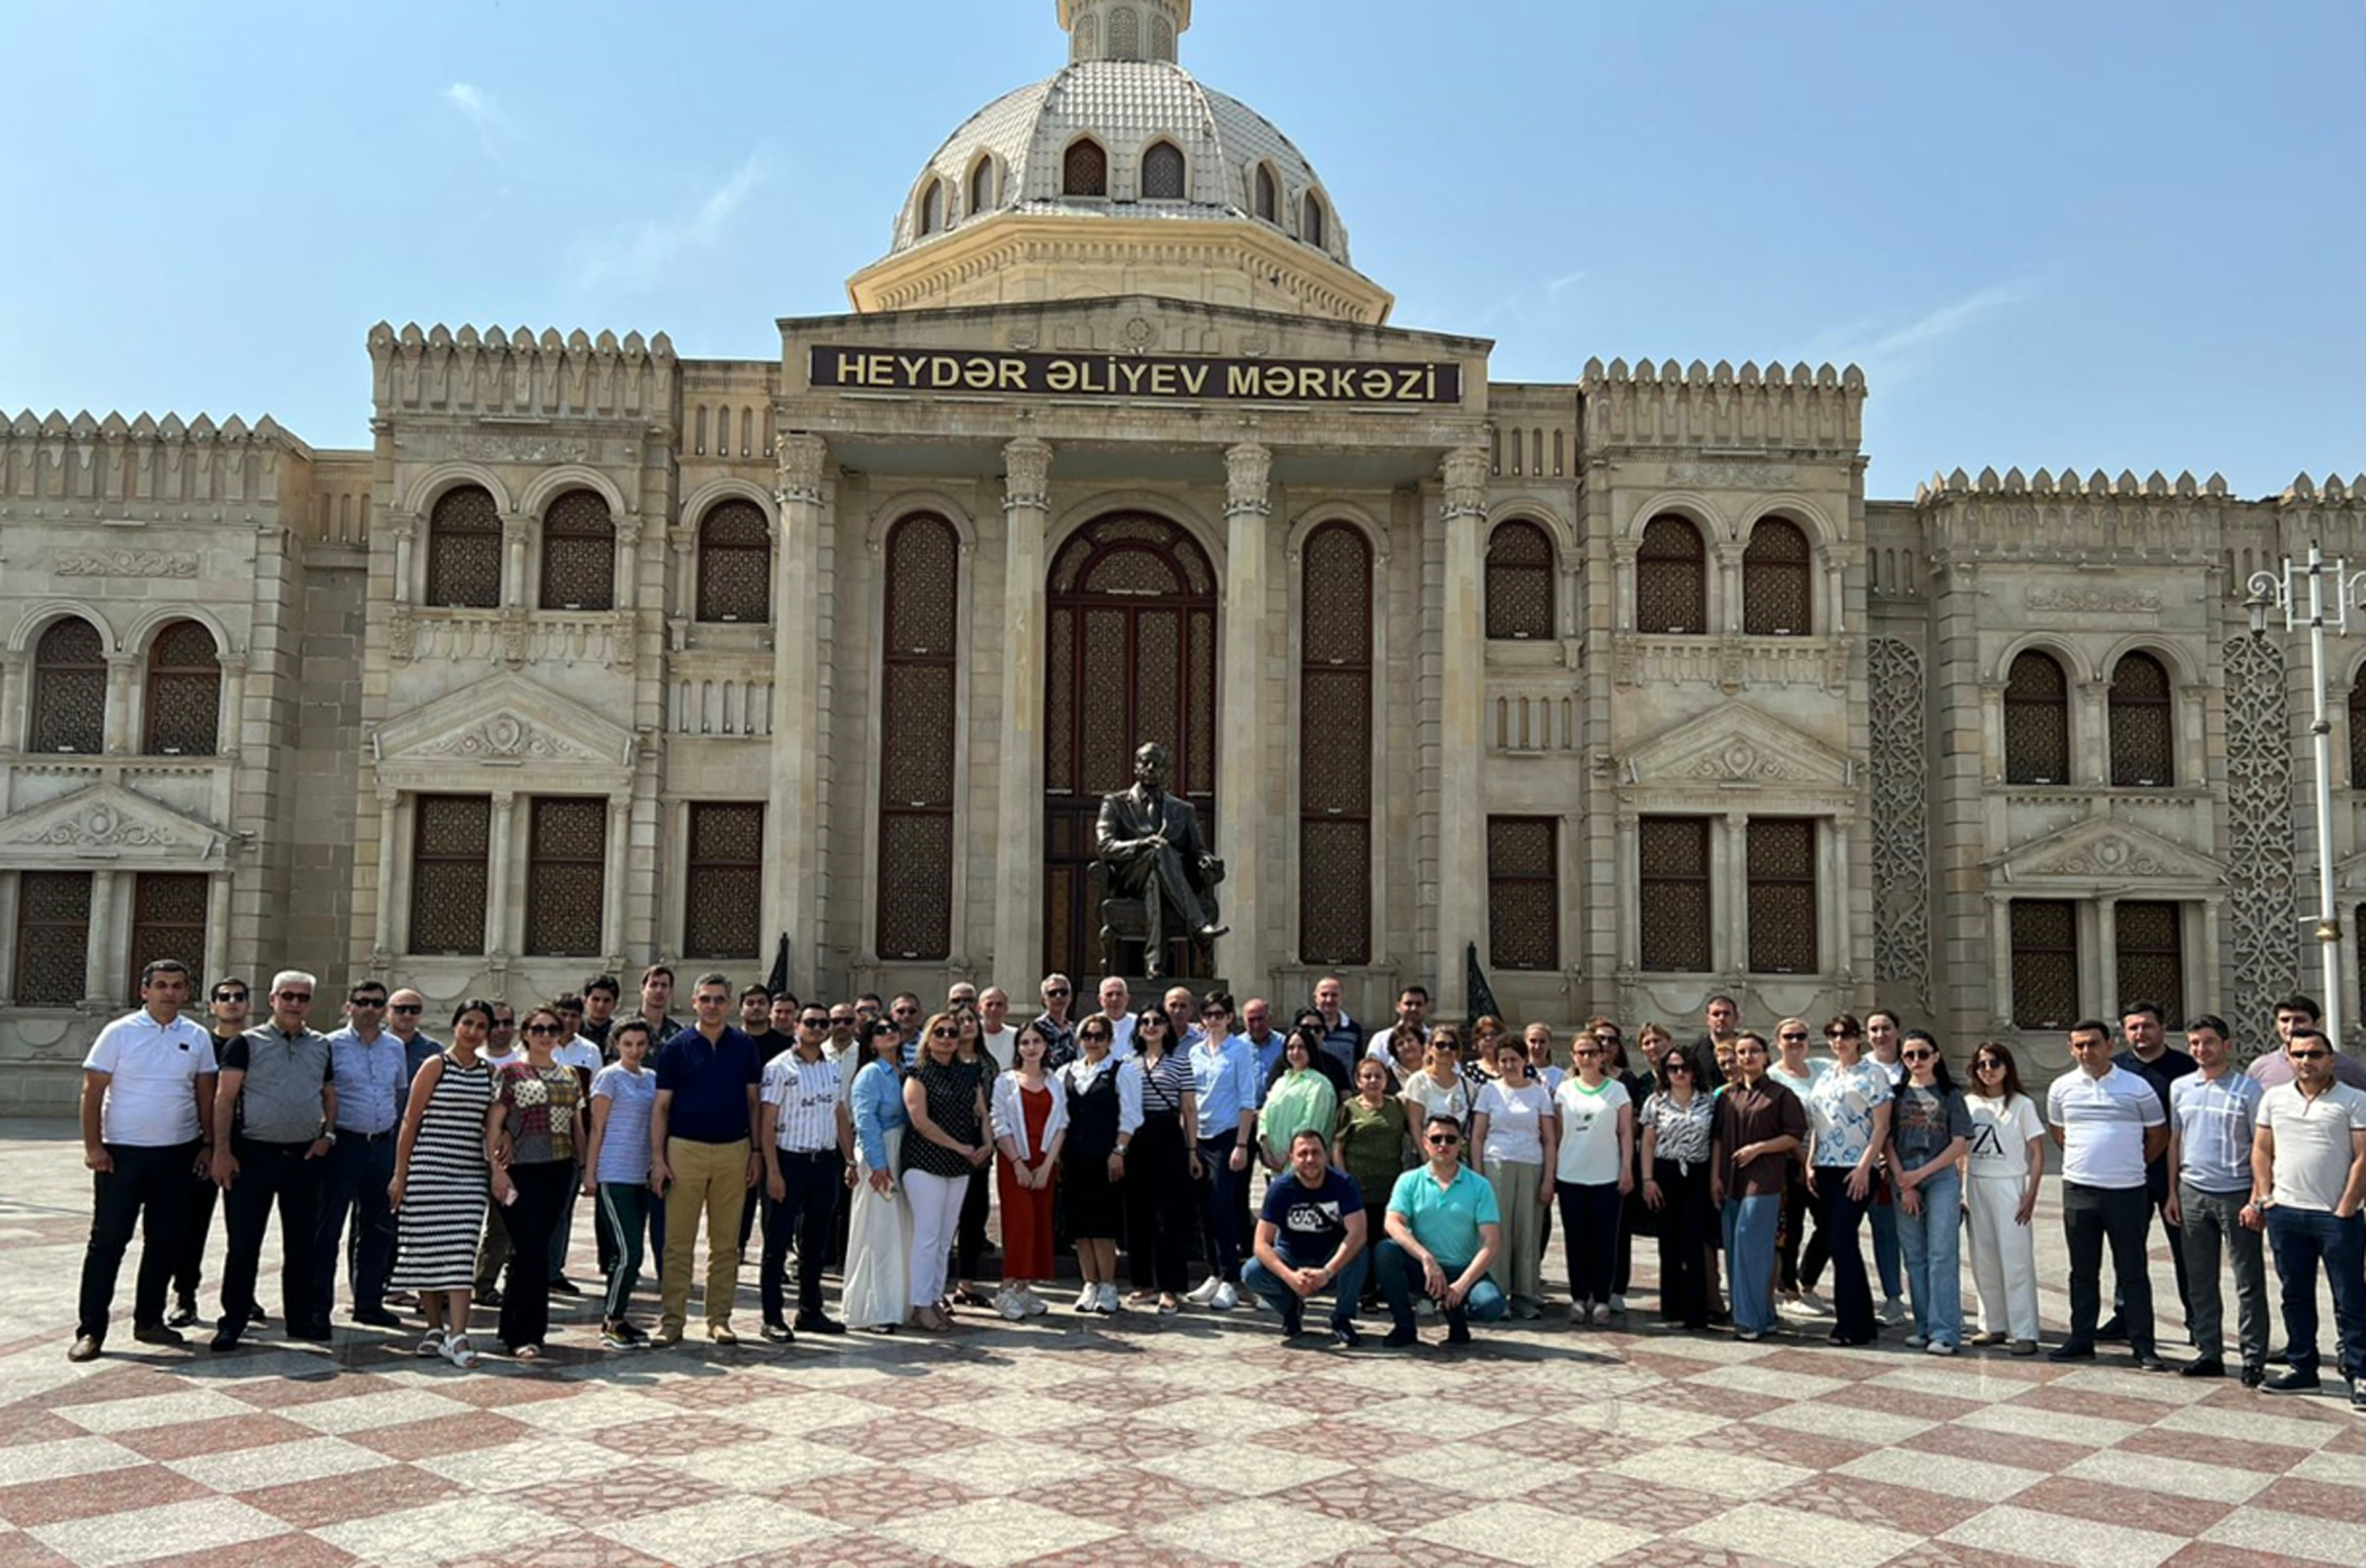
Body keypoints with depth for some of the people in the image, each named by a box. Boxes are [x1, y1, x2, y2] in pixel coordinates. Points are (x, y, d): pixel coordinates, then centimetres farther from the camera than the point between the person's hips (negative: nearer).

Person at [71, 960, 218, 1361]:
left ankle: (149, 1320, 21)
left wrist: (208, 1143, 5)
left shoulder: (197, 1038, 4)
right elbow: (92, 1092, -4)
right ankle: (90, 1329, 4)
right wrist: (92, 1146, -10)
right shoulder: (120, 1033, -5)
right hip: (122, 1152, -3)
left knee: (165, 1241, 9)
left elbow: (206, 1094, 10)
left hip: (177, 1154, 3)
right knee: (108, 1241, -1)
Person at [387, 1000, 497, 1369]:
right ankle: (436, 1328, 16)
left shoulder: (489, 1072, 10)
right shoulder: (436, 1067, -3)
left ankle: (457, 1335, -8)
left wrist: (494, 1167, 5)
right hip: (429, 1169, -3)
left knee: (462, 1253, -4)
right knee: (428, 1250, 3)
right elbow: (410, 1121, -3)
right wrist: (400, 1174, -5)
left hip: (470, 1173, 3)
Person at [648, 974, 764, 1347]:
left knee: (726, 1243, 6)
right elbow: (661, 1106, 1)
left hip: (734, 1151, 2)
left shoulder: (745, 1047, 7)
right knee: (678, 1242, 0)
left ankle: (719, 1319, 13)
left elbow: (753, 1102, 11)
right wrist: (658, 1158, -6)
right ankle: (673, 1319, 7)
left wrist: (756, 1152, 5)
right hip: (685, 1149, -2)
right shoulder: (677, 1047, 2)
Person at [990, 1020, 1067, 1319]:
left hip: (1045, 1162, 3)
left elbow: (1061, 1125, 5)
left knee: (1040, 1224, 1)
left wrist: (1047, 1165, -6)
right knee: (1020, 1222, -12)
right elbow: (1000, 1126, -3)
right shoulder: (1005, 1082, 2)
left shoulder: (1055, 1083, 11)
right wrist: (1018, 1163, -12)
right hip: (1014, 1161, -3)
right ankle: (1007, 1289, -8)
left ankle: (1024, 1287, 9)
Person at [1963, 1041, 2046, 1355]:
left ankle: (2024, 1332, -2)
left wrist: (2031, 1196, -9)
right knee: (1983, 1261, 6)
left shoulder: (2022, 1104, -1)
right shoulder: (1969, 1104, 8)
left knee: (2016, 1260, -5)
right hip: (1976, 1186, 4)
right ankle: (1994, 1326, 16)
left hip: (2009, 1186, -4)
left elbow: (2038, 1154, -1)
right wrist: (1957, 1191, 5)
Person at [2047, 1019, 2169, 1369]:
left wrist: (2129, 1167, 10)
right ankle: (2081, 1339, 18)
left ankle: (2143, 1346, 8)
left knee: (2133, 1272, 2)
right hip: (2078, 1191, 3)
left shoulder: (2137, 1088, -4)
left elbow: (2159, 1136, 7)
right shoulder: (2062, 1088, 4)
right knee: (2083, 1270, 10)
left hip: (2126, 1192, -3)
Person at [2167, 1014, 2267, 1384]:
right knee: (2200, 1281, 10)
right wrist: (2173, 1192, 11)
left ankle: (2253, 1359, 8)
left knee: (2249, 1283, 1)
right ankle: (2209, 1353, 18)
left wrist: (2260, 1198, -11)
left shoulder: (2248, 1090, -4)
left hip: (2236, 1194, -4)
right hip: (2193, 1193, 5)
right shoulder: (2181, 1088, 9)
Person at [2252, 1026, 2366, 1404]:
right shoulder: (2274, 1099, 9)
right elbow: (2262, 1150, 14)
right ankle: (2302, 1369, 21)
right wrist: (2262, 1198, 5)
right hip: (2285, 1214, 4)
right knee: (2296, 1296, 12)